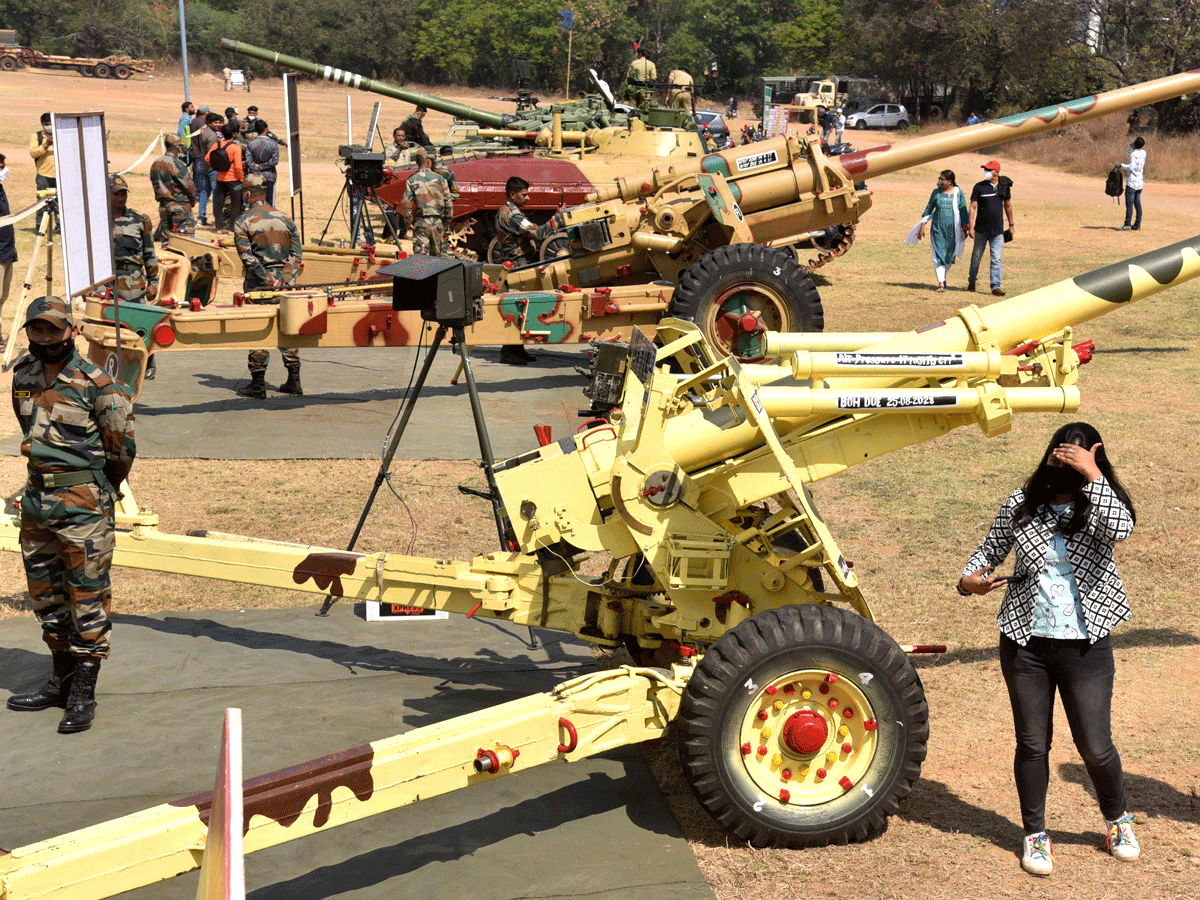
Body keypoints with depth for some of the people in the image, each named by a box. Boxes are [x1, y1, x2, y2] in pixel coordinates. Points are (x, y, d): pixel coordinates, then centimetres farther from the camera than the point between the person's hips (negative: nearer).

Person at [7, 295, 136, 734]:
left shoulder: (95, 384, -13)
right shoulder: (23, 375, 6)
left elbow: (123, 444, -4)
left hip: (83, 503, -7)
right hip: (36, 497, 7)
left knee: (87, 597, -2)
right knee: (46, 595, 15)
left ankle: (84, 694, 4)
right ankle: (61, 680, 29)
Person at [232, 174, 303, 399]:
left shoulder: (243, 222, -5)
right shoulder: (284, 218, 8)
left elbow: (248, 257, -14)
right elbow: (296, 255, 2)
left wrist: (268, 280, -14)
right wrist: (285, 279, -5)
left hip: (258, 284, -4)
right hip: (284, 281, 4)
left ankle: (258, 385, 4)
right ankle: (294, 381, 14)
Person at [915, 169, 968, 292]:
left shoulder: (958, 192, 0)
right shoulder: (936, 192, 4)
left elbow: (963, 211, 4)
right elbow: (928, 209, 9)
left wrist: (964, 228, 0)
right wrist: (922, 227, 5)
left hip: (953, 228, 0)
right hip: (937, 227, 0)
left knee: (950, 254, 7)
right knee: (938, 254, -7)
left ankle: (943, 276, 31)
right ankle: (941, 283, -7)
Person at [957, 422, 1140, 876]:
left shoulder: (1099, 505, -4)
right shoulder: (1022, 503, 1)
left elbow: (1120, 528, -28)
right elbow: (990, 549, 13)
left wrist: (1093, 476, -26)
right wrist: (969, 579, -6)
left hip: (1085, 646, -2)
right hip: (1025, 642, 2)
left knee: (1095, 746, 4)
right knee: (1032, 743, 10)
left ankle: (1117, 819, 33)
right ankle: (1035, 834, 27)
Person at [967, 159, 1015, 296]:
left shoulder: (1005, 186, 5)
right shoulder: (979, 187, -3)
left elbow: (1008, 206, 17)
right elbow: (973, 207, -4)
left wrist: (1011, 224, 21)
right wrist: (970, 227, -11)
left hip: (997, 230, 1)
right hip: (981, 229, -1)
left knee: (996, 259, -4)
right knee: (976, 257, 9)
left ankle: (996, 286, -3)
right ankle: (971, 281, 28)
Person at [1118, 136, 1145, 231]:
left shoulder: (1133, 154, -14)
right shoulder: (1143, 153, 8)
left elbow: (1131, 167, -20)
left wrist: (1121, 165, -7)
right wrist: (1132, 146, 16)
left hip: (1132, 183, -8)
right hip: (1140, 183, 8)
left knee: (1129, 204, -7)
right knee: (1137, 203, 10)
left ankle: (1127, 224, -9)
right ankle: (1138, 224, 11)